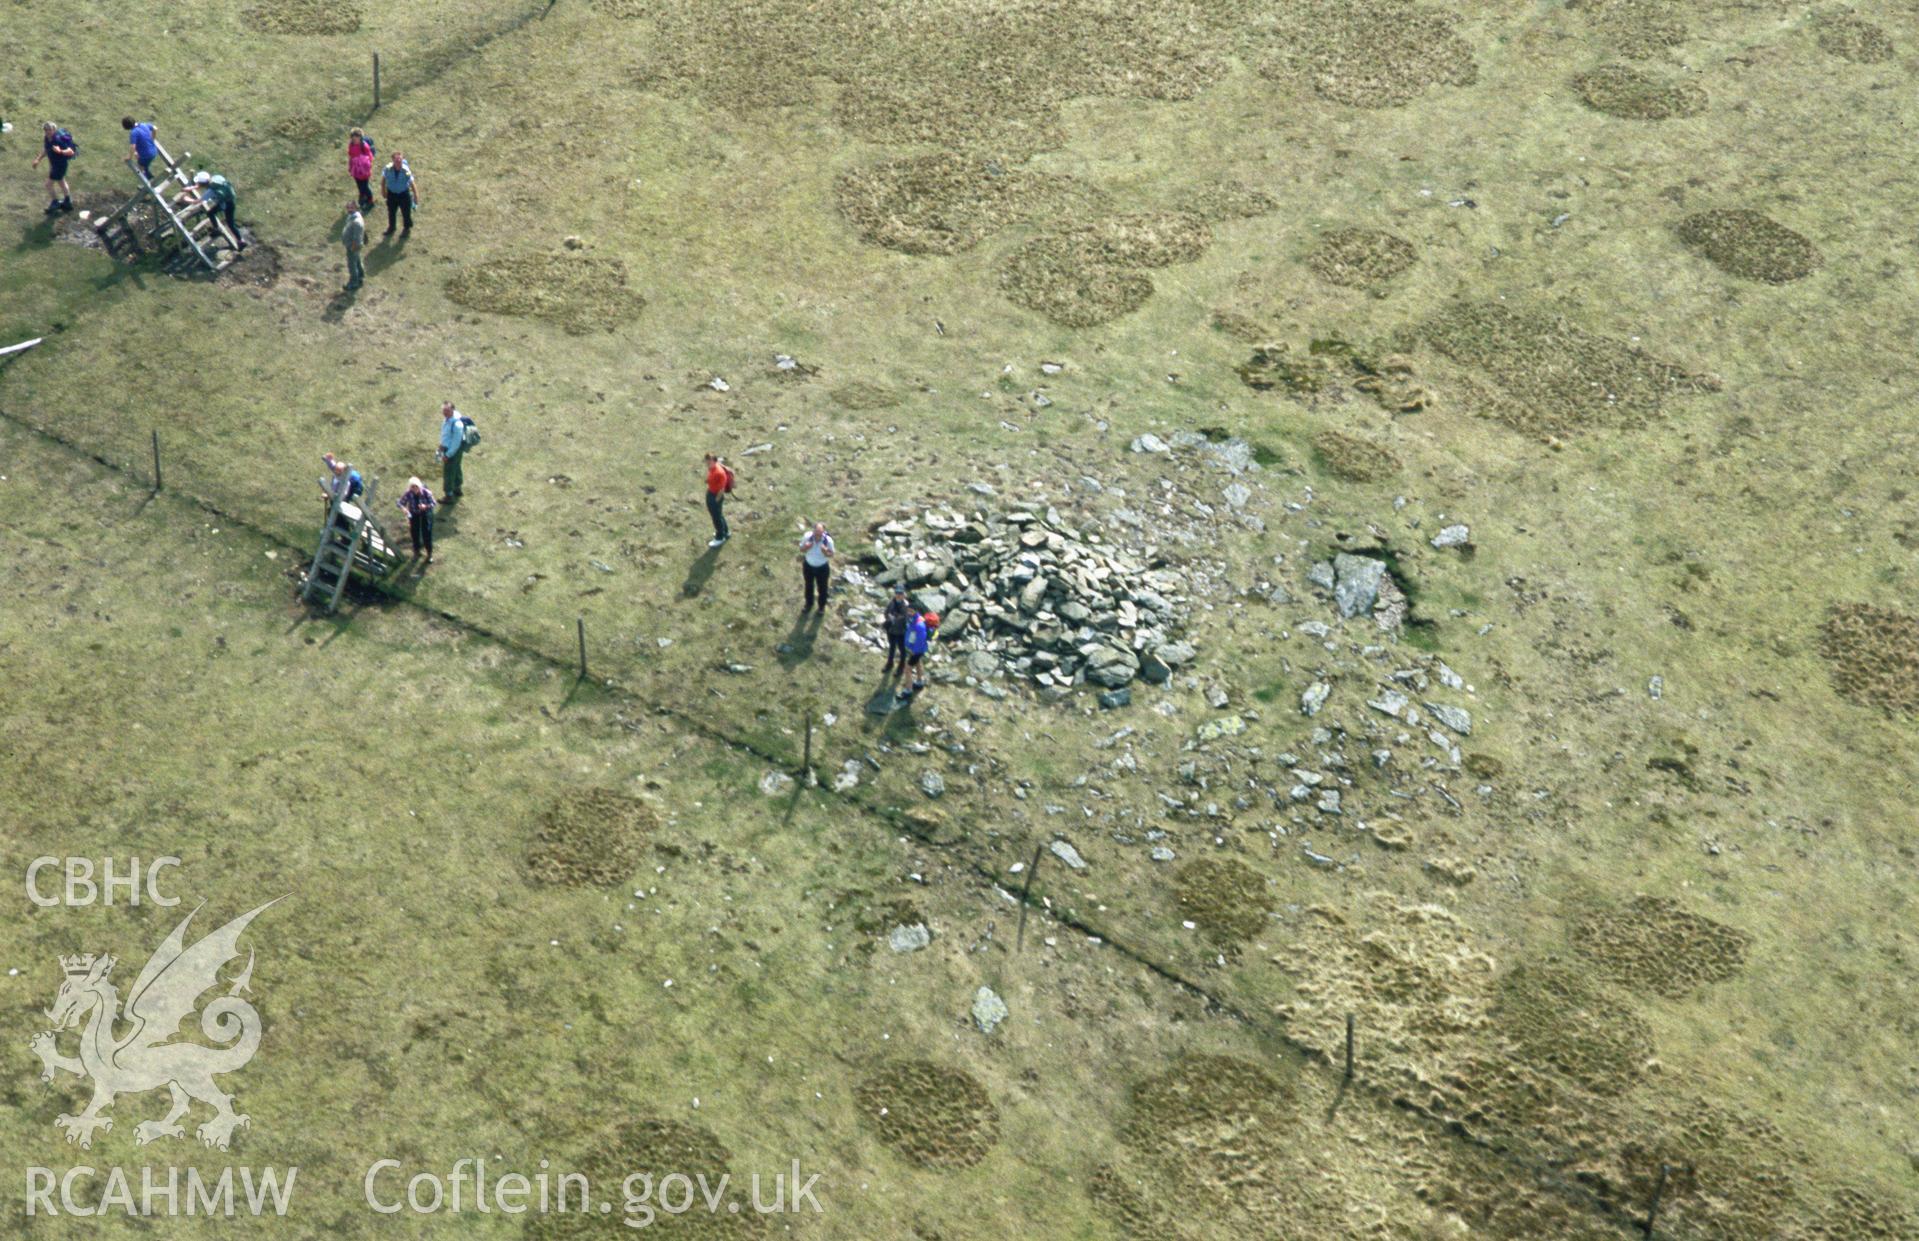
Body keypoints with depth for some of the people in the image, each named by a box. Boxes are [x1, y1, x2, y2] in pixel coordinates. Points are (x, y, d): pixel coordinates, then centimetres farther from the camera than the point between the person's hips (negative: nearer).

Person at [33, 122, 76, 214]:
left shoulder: (58, 140, -31)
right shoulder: (46, 138, -5)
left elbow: (71, 151, -35)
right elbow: (45, 150, 12)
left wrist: (60, 151, -51)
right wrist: (38, 159, 10)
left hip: (60, 165, -9)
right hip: (53, 164, 9)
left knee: (49, 184, 1)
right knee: (61, 182, 24)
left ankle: (55, 203, 23)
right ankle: (68, 203, 41)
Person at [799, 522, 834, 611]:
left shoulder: (828, 540, -29)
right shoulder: (807, 536, -26)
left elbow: (831, 555, -15)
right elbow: (801, 549, -10)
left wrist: (826, 552, -39)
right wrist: (806, 547, -35)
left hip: (822, 568, -2)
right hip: (808, 566, 2)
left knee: (822, 587, 21)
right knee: (809, 585, 26)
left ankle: (822, 606, 48)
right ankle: (809, 604, 53)